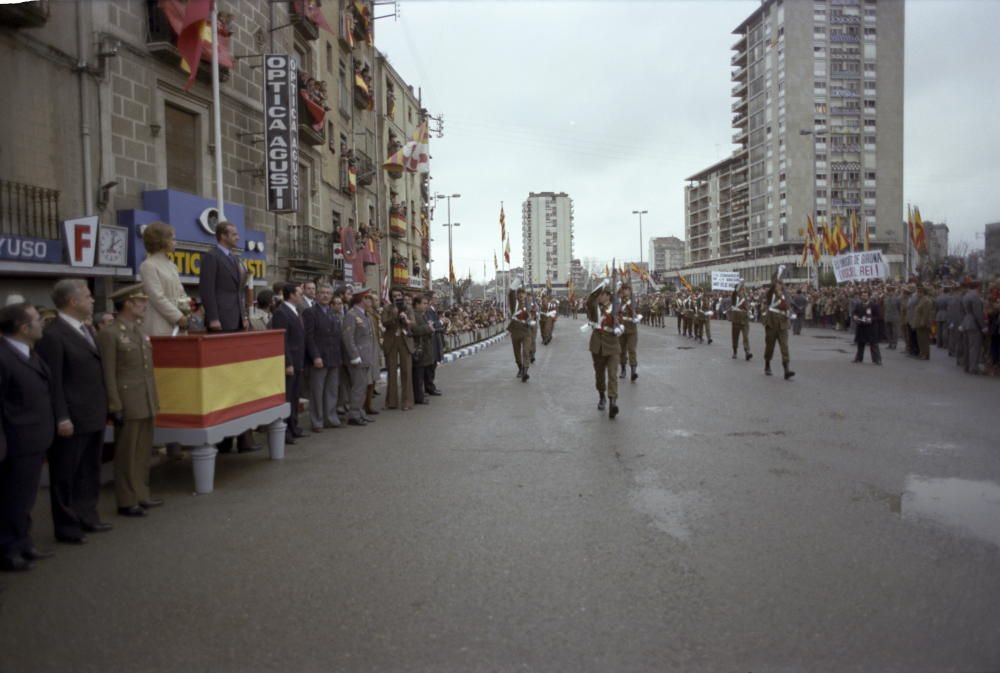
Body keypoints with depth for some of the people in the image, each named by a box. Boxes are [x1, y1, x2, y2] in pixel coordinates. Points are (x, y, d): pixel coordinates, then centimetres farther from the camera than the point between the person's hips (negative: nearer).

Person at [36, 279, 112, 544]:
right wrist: (61, 418, -19)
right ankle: (67, 526, 17)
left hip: (94, 416, 9)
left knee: (90, 473, 18)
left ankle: (87, 516, 31)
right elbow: (53, 381, -18)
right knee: (66, 476, 6)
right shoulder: (53, 334, -15)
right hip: (72, 420, -8)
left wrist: (105, 408, 13)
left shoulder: (88, 330, 13)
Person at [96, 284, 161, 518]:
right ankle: (127, 501, 12)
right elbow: (108, 375, -14)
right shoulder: (109, 334, -11)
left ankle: (142, 494, 25)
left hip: (146, 404, 8)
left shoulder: (140, 331, 13)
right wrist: (115, 407, -16)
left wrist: (154, 400, 16)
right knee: (127, 454, 2)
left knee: (144, 452, 14)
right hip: (128, 404, -8)